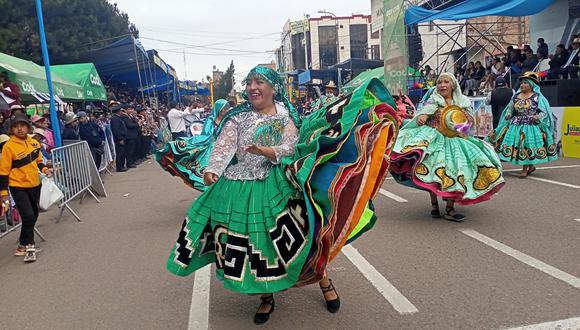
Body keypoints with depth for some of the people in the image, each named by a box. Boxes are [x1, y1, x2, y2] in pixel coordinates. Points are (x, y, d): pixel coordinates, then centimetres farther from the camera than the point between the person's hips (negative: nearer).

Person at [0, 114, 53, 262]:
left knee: (34, 215, 14)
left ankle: (24, 244, 31)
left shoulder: (34, 142, 1)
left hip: (34, 185, 6)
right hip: (18, 187, -6)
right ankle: (28, 246, 2)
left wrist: (44, 169, -4)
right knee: (28, 216, -14)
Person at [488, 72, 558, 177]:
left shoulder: (538, 97, -1)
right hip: (516, 125, 5)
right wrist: (508, 114, -1)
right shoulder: (516, 96, 11)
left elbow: (544, 111, -2)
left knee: (526, 146, -7)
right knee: (516, 146, 1)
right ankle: (530, 166, 20)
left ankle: (525, 169, 6)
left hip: (531, 126, -4)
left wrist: (538, 117, -20)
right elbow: (510, 108, 20)